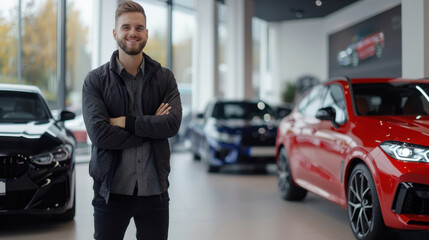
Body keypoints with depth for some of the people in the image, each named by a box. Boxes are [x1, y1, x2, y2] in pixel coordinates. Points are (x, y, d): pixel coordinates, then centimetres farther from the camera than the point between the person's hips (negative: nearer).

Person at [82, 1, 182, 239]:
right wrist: (151, 128, -12)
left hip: (154, 189, 2)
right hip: (111, 190, -1)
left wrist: (124, 122, -15)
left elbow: (172, 123, -12)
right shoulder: (95, 80, -2)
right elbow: (99, 134, -15)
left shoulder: (164, 78, 4)